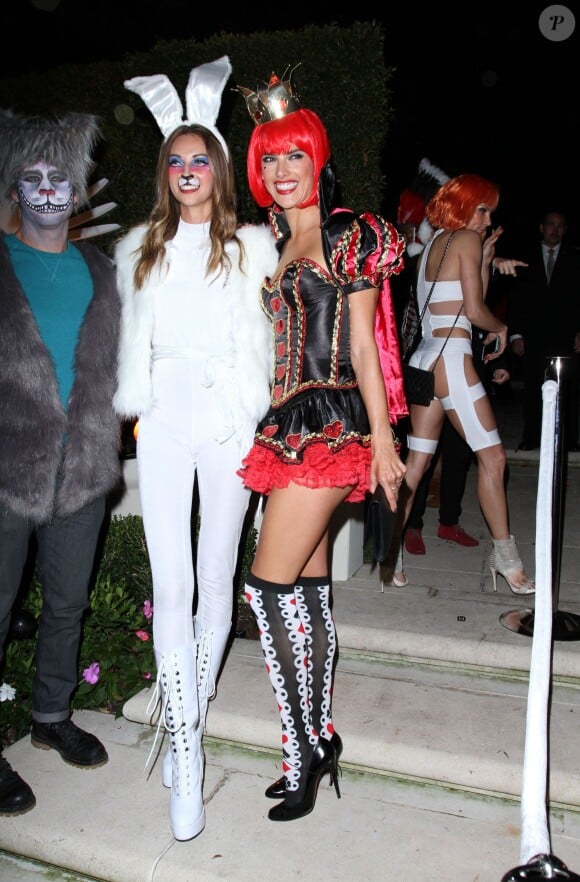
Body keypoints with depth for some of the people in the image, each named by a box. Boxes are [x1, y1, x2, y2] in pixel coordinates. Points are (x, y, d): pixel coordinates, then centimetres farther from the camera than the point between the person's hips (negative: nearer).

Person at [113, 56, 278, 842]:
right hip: (164, 419, 2)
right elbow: (133, 336, 19)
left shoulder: (253, 245, 7)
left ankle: (192, 719, 25)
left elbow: (264, 336, 6)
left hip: (229, 418, -1)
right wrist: (132, 405, 15)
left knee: (217, 578, 4)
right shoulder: (140, 249, 14)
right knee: (170, 585, -6)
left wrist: (258, 414, -1)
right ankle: (187, 757, 3)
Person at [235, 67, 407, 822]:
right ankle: (321, 737, 24)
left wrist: (383, 440, -7)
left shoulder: (350, 239, -1)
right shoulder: (271, 243, 18)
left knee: (270, 589, -10)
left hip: (331, 425, -7)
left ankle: (303, 750, 6)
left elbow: (362, 347, -5)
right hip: (285, 425, 7)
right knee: (309, 587, 10)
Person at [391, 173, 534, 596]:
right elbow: (474, 311, -9)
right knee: (492, 456, -2)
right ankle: (506, 557, 4)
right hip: (451, 358, -9)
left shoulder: (434, 244, 21)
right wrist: (501, 327, 9)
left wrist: (486, 262, 19)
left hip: (425, 357, 9)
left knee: (417, 461, 9)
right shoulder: (466, 239, -4)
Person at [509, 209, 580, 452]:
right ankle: (531, 438, 5)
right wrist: (516, 334, 0)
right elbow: (516, 300, 9)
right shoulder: (527, 259, 13)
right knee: (533, 390, -1)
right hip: (534, 337, 1)